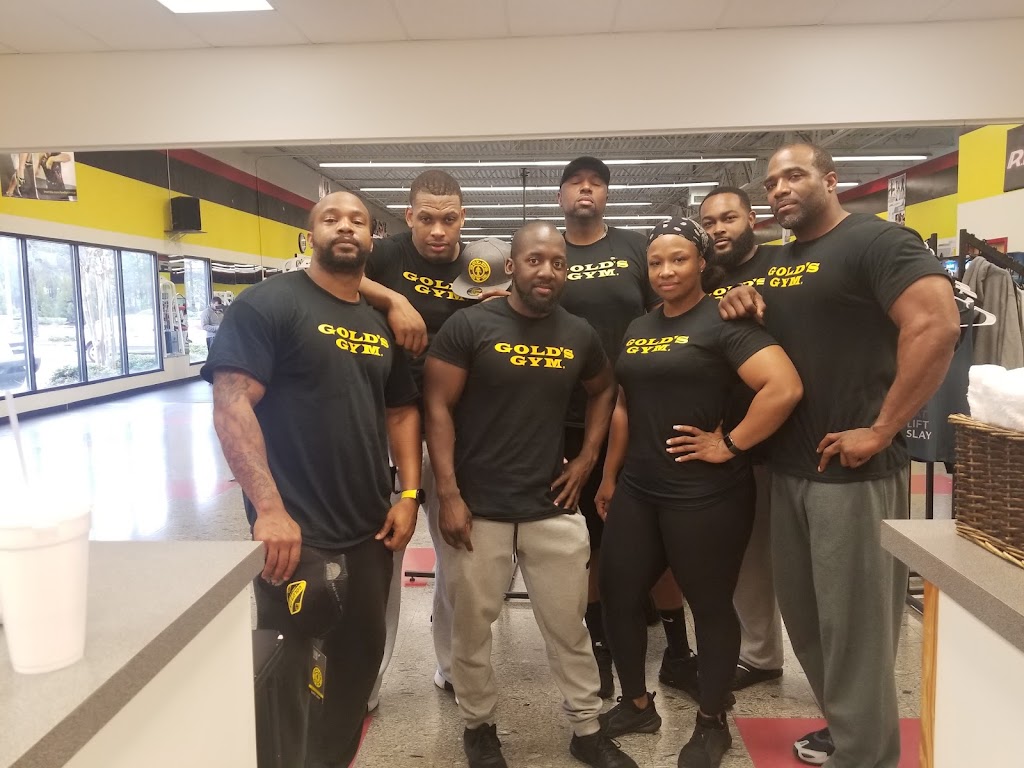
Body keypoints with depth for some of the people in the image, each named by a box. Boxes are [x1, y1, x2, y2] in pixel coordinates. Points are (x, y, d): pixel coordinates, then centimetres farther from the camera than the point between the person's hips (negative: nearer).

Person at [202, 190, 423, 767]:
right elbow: (231, 402, -17)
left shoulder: (381, 324, 12)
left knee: (359, 664, 20)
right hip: (298, 535, -7)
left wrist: (409, 494, 4)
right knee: (293, 679, 5)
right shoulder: (270, 302, -8)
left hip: (370, 533, 7)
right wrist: (269, 508, -25)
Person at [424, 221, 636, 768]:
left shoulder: (579, 335, 4)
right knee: (471, 627, 12)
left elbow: (603, 391, 22)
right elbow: (437, 409, -8)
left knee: (570, 627, 14)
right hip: (477, 509, -3)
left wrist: (586, 460, 10)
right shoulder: (469, 326, -8)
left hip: (553, 507, 3)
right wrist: (448, 495, -14)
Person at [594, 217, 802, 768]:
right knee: (617, 596, 13)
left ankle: (712, 723, 30)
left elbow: (785, 388, -23)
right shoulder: (638, 329, 11)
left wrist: (730, 445, -17)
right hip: (638, 489, 7)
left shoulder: (723, 321, -11)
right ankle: (637, 705, 35)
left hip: (704, 494, -7)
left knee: (710, 605, 9)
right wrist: (609, 476, 17)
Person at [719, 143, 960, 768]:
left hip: (853, 469, -8)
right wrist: (743, 303, 3)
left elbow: (937, 326, -22)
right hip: (789, 466, 8)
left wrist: (880, 431, -22)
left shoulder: (877, 241, -10)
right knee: (803, 613, 18)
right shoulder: (777, 261, 14)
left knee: (855, 622, 3)